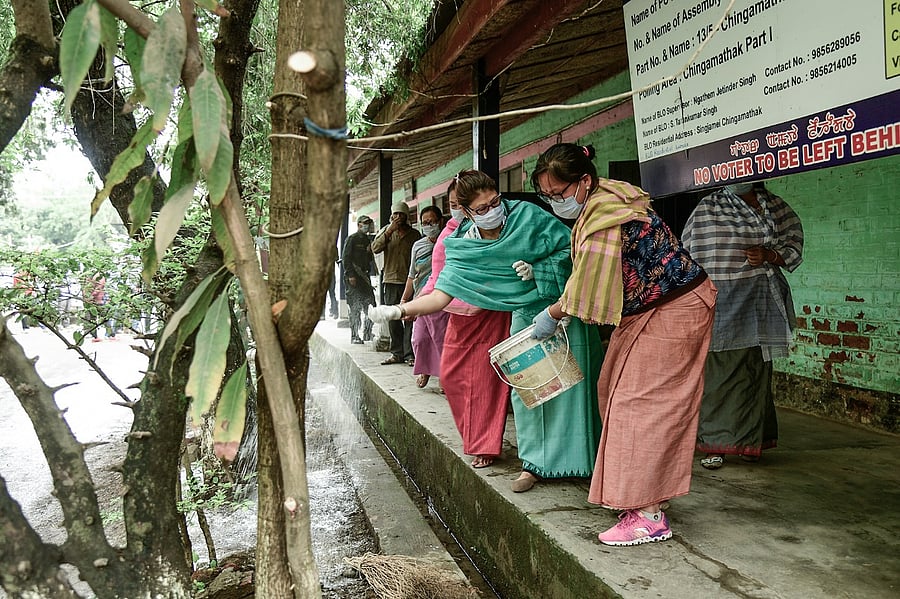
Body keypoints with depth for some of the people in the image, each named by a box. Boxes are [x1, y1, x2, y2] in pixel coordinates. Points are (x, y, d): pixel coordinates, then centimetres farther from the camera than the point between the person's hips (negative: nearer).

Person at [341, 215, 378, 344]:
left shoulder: (368, 240, 19)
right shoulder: (352, 239, -2)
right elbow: (345, 258, -9)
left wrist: (370, 252, 1)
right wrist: (350, 275, -16)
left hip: (365, 275, 7)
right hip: (354, 276, -7)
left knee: (370, 304, 2)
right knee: (355, 307, -5)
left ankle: (367, 334, 13)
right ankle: (354, 336, 1)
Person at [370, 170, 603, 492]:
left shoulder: (527, 215, -13)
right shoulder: (464, 248, -7)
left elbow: (571, 248, -7)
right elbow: (442, 292, -12)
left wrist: (537, 270, -20)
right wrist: (400, 310, -24)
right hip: (527, 315, 3)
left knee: (571, 383, 2)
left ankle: (583, 457, 18)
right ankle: (535, 462, 16)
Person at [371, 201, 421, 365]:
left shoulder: (415, 234, 7)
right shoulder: (386, 230, 11)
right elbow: (375, 248, -5)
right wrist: (390, 231, -12)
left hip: (409, 281, -2)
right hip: (391, 280, 2)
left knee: (410, 318, -6)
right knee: (393, 319, 5)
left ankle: (410, 354, -4)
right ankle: (397, 353, 12)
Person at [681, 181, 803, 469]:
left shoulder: (776, 207, 12)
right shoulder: (707, 209, 3)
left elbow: (794, 247, 13)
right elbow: (689, 254, 3)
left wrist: (768, 256, -9)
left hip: (761, 304, 3)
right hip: (722, 303, -3)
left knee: (757, 371, 7)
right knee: (720, 372, -5)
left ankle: (750, 441, 19)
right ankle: (715, 444, 3)